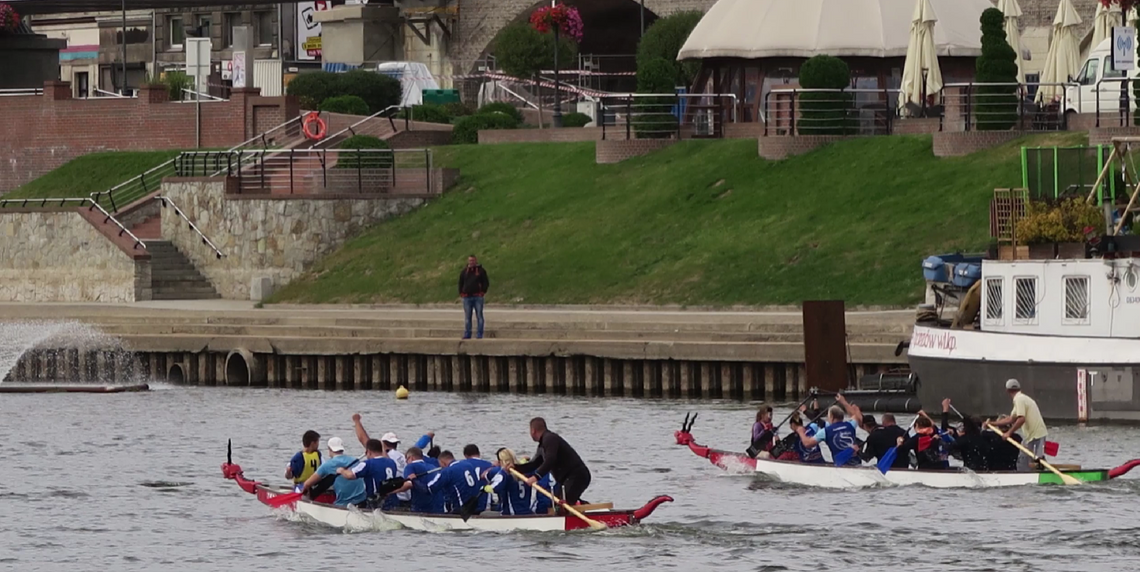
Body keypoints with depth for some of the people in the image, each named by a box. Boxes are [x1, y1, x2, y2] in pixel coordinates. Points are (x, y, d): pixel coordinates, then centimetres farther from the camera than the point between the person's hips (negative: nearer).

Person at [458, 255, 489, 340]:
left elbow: (486, 282, 5)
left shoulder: (481, 271, 3)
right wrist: (461, 293, 5)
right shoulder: (464, 271, 11)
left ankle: (479, 335, 2)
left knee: (479, 316, -1)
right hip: (467, 297, 3)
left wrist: (483, 292, -5)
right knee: (467, 317, 4)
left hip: (478, 297, -3)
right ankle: (467, 335, 8)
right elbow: (460, 283, 17)